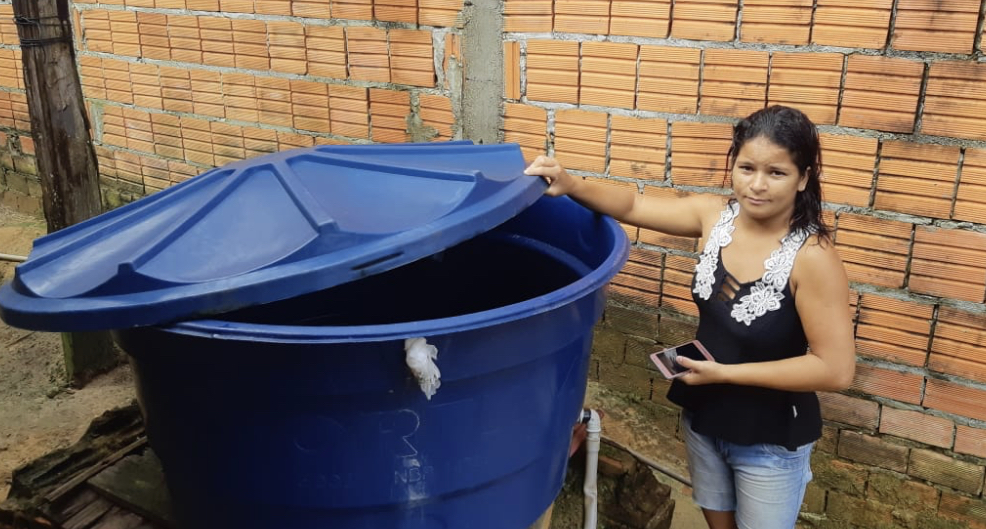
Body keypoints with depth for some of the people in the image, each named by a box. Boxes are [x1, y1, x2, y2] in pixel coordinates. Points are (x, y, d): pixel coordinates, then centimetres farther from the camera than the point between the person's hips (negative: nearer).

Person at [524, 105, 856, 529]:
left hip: (771, 441, -5)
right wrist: (571, 185, -24)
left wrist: (724, 372, -23)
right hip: (703, 418, 5)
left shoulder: (812, 257, -26)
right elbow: (632, 206, -5)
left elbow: (836, 370, -25)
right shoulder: (714, 215, -11)